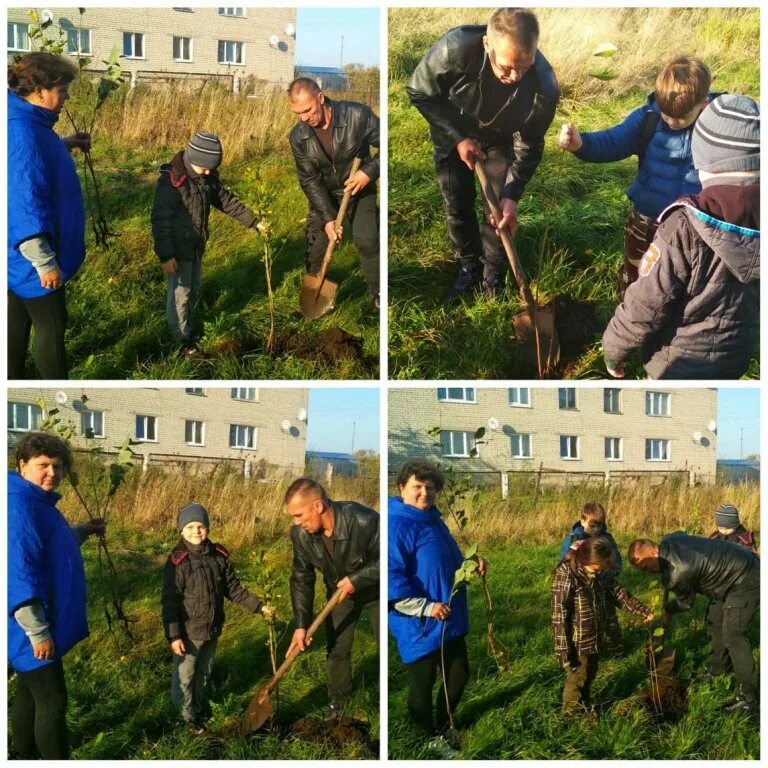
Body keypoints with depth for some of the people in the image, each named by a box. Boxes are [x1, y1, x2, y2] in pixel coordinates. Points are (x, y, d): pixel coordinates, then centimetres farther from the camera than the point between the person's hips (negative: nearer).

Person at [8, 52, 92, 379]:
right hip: (31, 258, -10)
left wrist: (64, 145, 13)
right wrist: (44, 262, -26)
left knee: (18, 324, 20)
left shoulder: (27, 123, 4)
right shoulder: (22, 133, -27)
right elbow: (25, 203, -30)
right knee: (51, 327, 5)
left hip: (21, 257, 10)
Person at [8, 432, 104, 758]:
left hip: (44, 623, 10)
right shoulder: (20, 506, -23)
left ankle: (26, 757, 32)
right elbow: (19, 573, -28)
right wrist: (37, 632, -27)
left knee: (30, 692, 20)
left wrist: (82, 531, 21)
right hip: (34, 628, -10)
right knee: (52, 702, -4)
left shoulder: (39, 502, 10)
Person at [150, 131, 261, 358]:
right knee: (179, 294, 4)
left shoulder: (207, 178, -1)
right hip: (178, 249, -8)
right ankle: (182, 340, 16)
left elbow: (227, 201, 10)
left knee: (194, 290, 20)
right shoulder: (171, 180, -24)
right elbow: (160, 220, -25)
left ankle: (188, 329, 37)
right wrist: (165, 256, -26)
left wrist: (254, 222, 6)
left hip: (196, 246, 8)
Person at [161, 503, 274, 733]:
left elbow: (234, 589, 5)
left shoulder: (219, 556, -4)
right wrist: (173, 636, -21)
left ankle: (199, 708, 43)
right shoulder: (177, 561, -19)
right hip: (188, 632, -5)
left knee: (204, 673, 23)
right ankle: (188, 716, 29)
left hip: (212, 630, 5)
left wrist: (259, 606, 0)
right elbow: (170, 601, -18)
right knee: (185, 676, 11)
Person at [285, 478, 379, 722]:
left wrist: (356, 579, -34)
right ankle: (337, 702, 29)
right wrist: (301, 625, -19)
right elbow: (301, 579, -12)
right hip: (339, 593, 4)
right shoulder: (300, 534, -22)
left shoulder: (364, 521, -38)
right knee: (337, 649, 8)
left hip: (375, 591, -4)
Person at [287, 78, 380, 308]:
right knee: (316, 244, 0)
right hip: (324, 193, 2)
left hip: (359, 188, -2)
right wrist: (328, 218, -21)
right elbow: (310, 180, -15)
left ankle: (378, 294, 9)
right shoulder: (298, 136, -19)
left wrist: (369, 172, -29)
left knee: (367, 241, -8)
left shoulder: (358, 115, -28)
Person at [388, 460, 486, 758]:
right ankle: (430, 739, 27)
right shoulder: (397, 525, -20)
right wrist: (426, 607, -28)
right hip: (418, 626, -9)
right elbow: (391, 578, -27)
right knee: (423, 684, 9)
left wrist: (471, 564, 6)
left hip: (450, 619, 9)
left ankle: (442, 726, 40)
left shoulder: (433, 520, 11)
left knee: (459, 675, 20)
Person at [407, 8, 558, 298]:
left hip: (500, 140, 0)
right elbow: (419, 92, -21)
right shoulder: (455, 49, -42)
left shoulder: (544, 86, -36)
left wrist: (511, 195, -27)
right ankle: (469, 267, 33)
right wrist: (458, 138, -25)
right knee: (457, 205, 10)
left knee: (499, 210, 0)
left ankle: (493, 279, 22)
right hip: (453, 133, 0)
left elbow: (528, 145, -19)